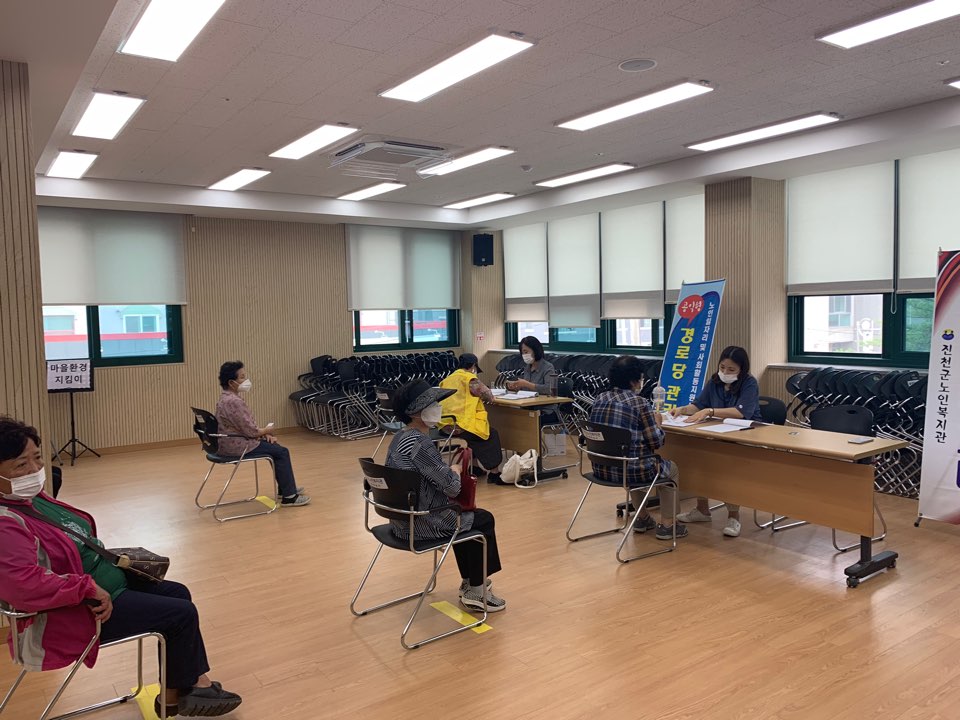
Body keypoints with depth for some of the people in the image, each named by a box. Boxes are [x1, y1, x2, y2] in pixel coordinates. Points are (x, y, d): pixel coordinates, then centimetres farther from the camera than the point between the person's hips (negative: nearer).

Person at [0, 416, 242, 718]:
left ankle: (197, 680, 20)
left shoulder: (31, 497, 2)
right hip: (75, 614, -10)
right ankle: (175, 695, 18)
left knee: (177, 593, 14)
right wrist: (89, 588, -30)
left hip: (102, 581, 10)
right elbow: (25, 586, -39)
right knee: (182, 614, -6)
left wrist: (109, 558, 4)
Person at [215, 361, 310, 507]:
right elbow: (250, 431, -24)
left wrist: (263, 433, 3)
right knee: (281, 452, -6)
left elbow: (248, 425, 15)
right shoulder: (234, 402, -24)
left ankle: (284, 488, 28)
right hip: (237, 446, -10)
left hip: (233, 442, 10)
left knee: (275, 446, 19)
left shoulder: (227, 397, 10)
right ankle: (289, 497, -1)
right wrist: (266, 431, -4)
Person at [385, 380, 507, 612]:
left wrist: (449, 471, 0)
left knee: (464, 514, 28)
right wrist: (455, 470, -2)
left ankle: (469, 580, 38)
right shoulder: (420, 443, -25)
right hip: (419, 522, -9)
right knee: (483, 519, 8)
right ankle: (475, 593, 18)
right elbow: (452, 487, -22)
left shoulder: (401, 437, 6)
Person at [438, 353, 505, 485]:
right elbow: (488, 396, -5)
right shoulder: (470, 378, -5)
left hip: (443, 425, 8)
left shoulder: (446, 380, 17)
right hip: (461, 426, -8)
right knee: (492, 434, 10)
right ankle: (494, 473, 8)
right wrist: (489, 396, 17)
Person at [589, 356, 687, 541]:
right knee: (671, 468, 24)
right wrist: (657, 422, 9)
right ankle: (666, 525, 25)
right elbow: (656, 442, -10)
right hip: (629, 471, -6)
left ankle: (642, 518, 44)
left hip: (601, 469, 6)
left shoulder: (600, 399, 5)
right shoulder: (640, 403, -13)